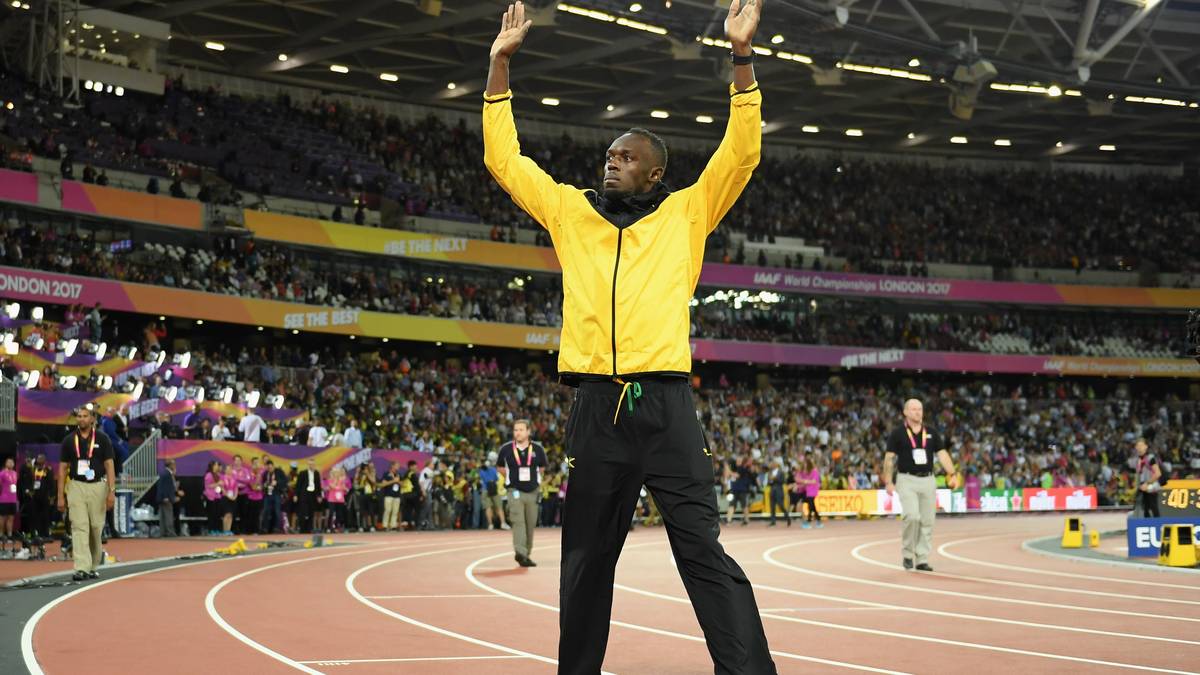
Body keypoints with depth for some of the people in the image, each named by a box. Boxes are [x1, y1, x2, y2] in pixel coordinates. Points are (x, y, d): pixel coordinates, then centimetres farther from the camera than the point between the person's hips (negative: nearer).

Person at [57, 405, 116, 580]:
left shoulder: (102, 439, 2)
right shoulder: (69, 440, 6)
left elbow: (109, 466, -1)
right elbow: (63, 468, 8)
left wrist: (112, 491, -12)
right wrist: (61, 495, 2)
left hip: (97, 486, 0)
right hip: (76, 487, 0)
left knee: (96, 527, 4)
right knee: (79, 527, -8)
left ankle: (93, 567, 18)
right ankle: (81, 568, -14)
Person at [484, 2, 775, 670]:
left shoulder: (686, 213, 10)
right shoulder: (572, 211, 17)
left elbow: (740, 153, 2)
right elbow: (505, 159, 19)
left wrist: (743, 55, -5)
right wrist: (500, 64, 16)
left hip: (666, 404, -3)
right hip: (597, 406, 3)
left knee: (705, 552, -9)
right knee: (586, 560, 11)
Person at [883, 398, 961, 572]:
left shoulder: (931, 433, 10)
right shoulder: (897, 433, 0)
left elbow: (942, 454, 5)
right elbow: (889, 458, 1)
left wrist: (952, 474, -7)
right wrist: (888, 481, -6)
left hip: (928, 480, 4)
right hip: (907, 480, -4)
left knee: (927, 521, 2)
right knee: (912, 516, -19)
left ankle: (922, 560, 9)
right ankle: (907, 553, 0)